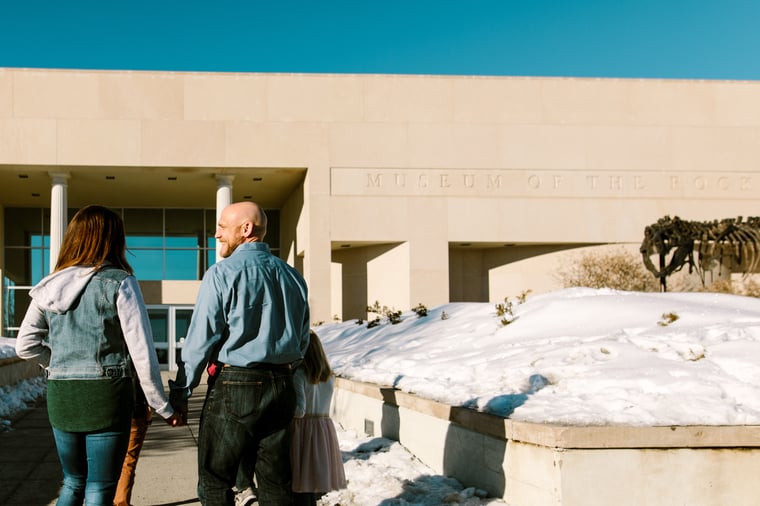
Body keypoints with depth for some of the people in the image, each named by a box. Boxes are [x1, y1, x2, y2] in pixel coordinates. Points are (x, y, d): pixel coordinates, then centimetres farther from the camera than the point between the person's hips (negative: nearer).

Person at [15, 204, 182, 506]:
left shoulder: (50, 286, 7)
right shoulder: (119, 283, -7)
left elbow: (25, 346, 10)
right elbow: (142, 352, -10)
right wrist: (162, 406, -2)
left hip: (61, 394, 5)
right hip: (107, 393, -4)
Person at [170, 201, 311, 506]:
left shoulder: (222, 273, -8)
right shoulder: (292, 276, 11)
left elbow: (201, 338, -11)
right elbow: (302, 340, 16)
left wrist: (181, 391, -5)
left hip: (234, 388, -6)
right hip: (282, 388, 6)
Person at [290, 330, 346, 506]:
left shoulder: (298, 374, -13)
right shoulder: (328, 375, 7)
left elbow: (299, 410, -19)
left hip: (303, 430, -6)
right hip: (325, 429, 6)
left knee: (301, 488, 0)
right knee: (315, 484, 16)